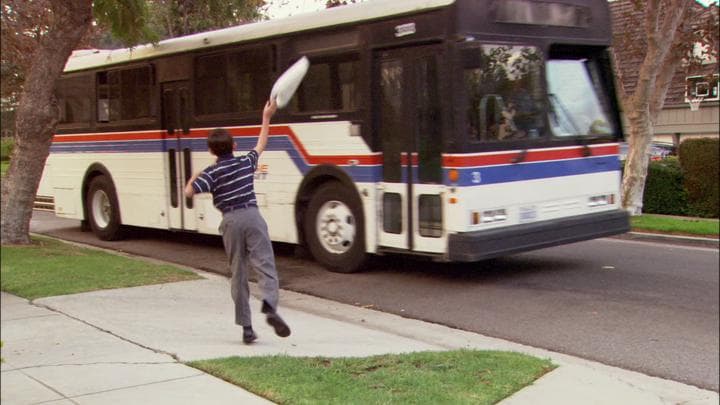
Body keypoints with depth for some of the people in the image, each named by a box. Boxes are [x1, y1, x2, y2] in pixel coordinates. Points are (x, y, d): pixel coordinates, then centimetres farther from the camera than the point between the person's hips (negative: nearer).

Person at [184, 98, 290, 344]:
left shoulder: (212, 173, 1)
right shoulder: (246, 162, 9)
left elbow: (189, 192, -8)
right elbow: (261, 144, 26)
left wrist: (194, 178, 14)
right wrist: (266, 117, 35)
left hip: (231, 221, 0)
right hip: (252, 216, 0)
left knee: (238, 274, 8)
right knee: (265, 265, -6)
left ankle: (246, 327, 8)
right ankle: (270, 306, -35)